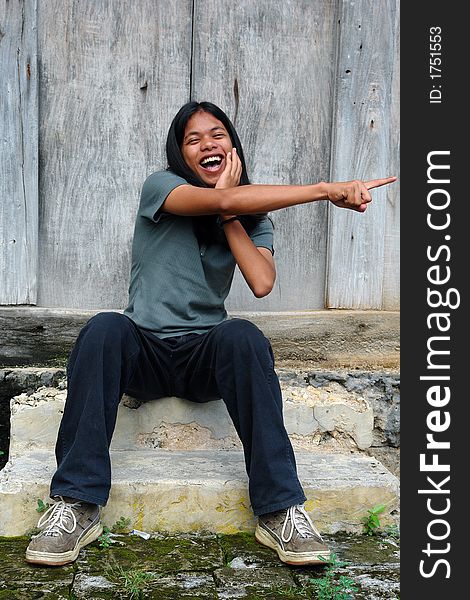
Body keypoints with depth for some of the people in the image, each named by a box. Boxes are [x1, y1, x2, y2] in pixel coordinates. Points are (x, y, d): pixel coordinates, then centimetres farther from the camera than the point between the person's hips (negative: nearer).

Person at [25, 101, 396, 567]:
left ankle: (280, 510, -31)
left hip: (206, 355, 1)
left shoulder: (253, 215, 12)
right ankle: (77, 504, -28)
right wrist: (327, 189, -25)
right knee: (104, 329, -33)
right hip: (143, 351, -1)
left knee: (243, 336, -33)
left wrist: (228, 217, -8)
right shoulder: (160, 186, 0)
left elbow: (262, 283, -9)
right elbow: (224, 200, -22)